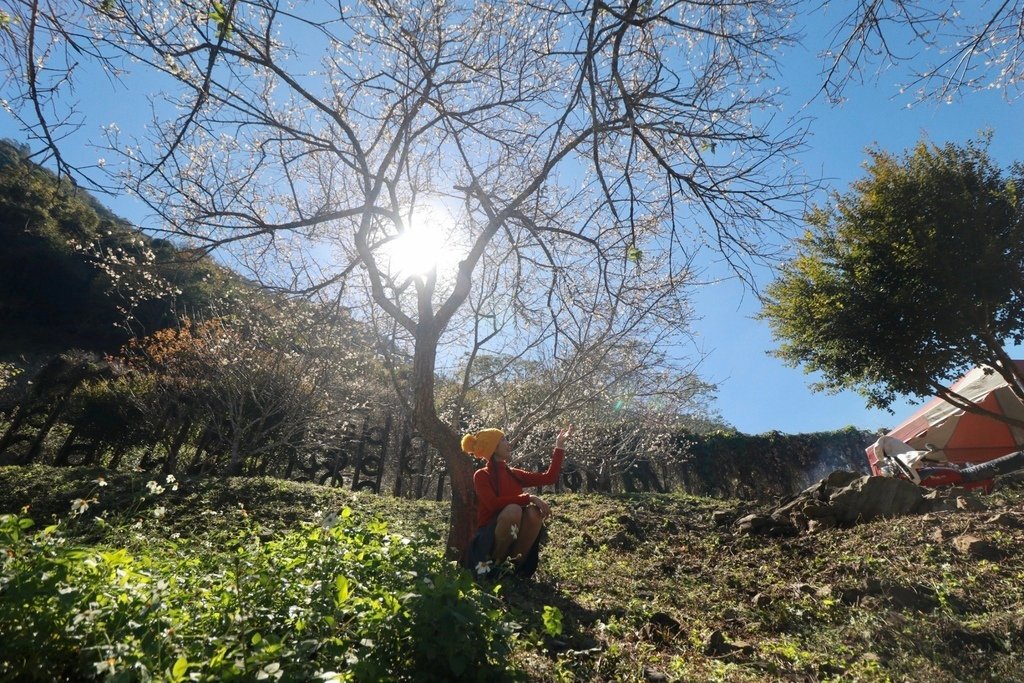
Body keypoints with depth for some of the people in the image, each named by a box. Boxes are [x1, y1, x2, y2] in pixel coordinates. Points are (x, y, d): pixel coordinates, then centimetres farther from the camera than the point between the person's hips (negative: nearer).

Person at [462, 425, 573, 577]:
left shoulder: (513, 474, 12)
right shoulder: (481, 475, -6)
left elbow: (549, 477, 7)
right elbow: (493, 504, -24)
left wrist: (559, 445, 6)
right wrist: (528, 497, -25)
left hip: (514, 538, 5)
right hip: (489, 538, -5)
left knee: (534, 511, -23)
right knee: (513, 510, -33)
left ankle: (516, 565, -13)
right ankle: (493, 565, -14)